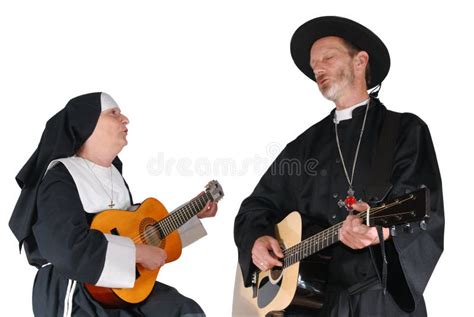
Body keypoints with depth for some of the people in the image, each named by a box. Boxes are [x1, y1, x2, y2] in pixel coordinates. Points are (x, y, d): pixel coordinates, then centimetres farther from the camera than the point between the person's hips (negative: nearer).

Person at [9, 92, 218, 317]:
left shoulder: (113, 173, 12)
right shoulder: (60, 177, -16)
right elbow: (69, 250, -30)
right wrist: (139, 253, -24)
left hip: (122, 284, 9)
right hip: (74, 292, -9)